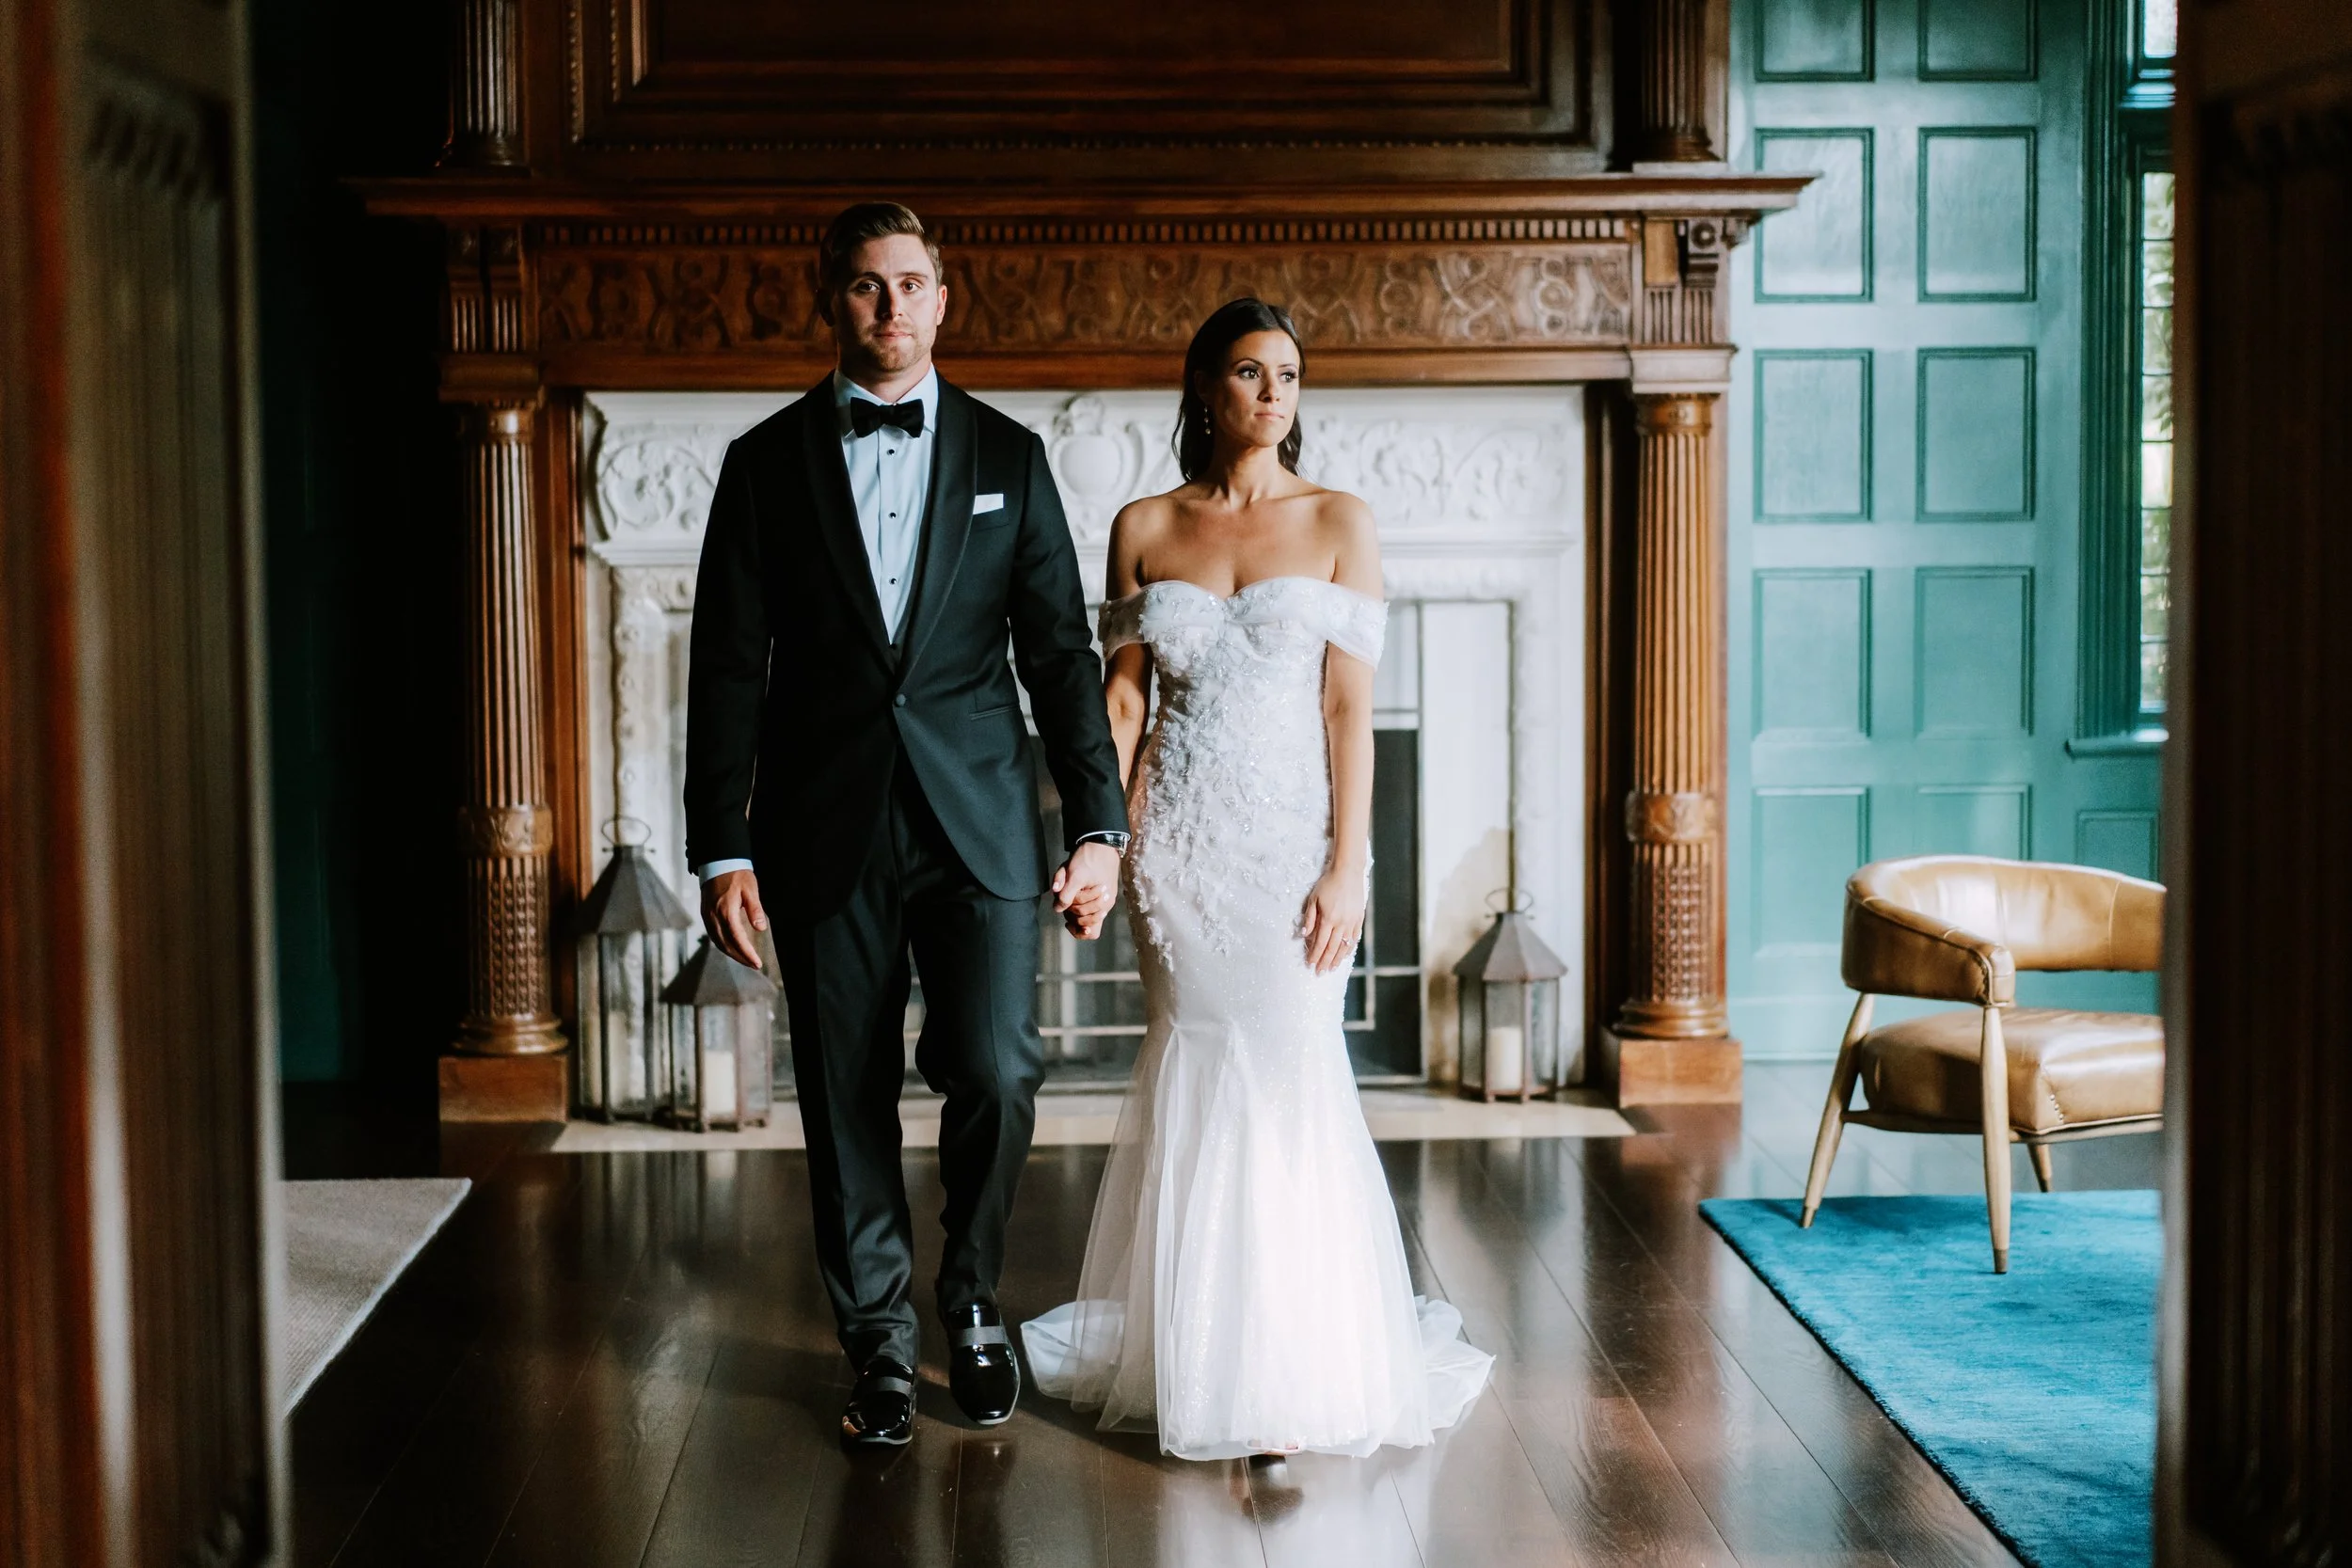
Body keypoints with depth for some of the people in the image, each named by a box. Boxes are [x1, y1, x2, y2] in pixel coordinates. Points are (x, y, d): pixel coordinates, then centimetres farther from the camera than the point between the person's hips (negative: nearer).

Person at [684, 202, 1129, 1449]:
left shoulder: (1007, 457, 8)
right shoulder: (767, 464, 5)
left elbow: (1060, 651, 6)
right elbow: (728, 670, 4)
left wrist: (1097, 825, -1)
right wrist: (723, 850, -2)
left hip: (978, 821, 0)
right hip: (827, 830, 0)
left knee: (995, 1072, -8)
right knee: (847, 1099, 5)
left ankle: (972, 1300, 19)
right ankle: (880, 1343, 22)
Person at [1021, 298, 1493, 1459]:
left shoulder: (1338, 524, 2)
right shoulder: (1144, 529, 6)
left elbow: (1349, 705, -3)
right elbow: (1123, 697, 7)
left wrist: (1347, 866, -9)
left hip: (1293, 831, -1)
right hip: (1182, 839, 1)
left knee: (1286, 1074, -4)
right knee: (1197, 1076, 4)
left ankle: (1296, 1363, 8)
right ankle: (1201, 1352, 17)